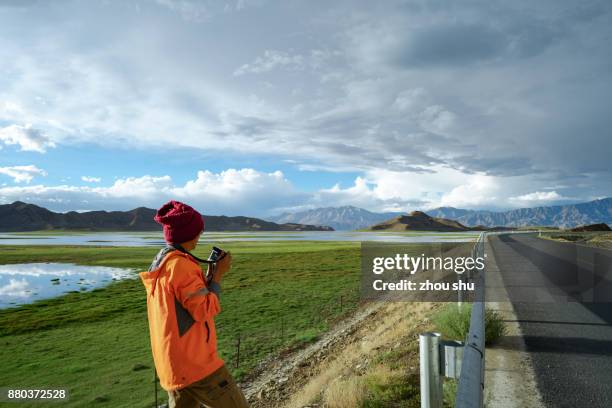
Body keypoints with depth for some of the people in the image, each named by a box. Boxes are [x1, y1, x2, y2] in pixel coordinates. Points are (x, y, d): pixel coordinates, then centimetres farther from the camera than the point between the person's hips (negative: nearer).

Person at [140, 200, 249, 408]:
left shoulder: (159, 265, 11)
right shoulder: (180, 265, -18)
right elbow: (204, 311, -17)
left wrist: (210, 274, 13)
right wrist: (218, 275, -9)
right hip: (195, 363, -9)